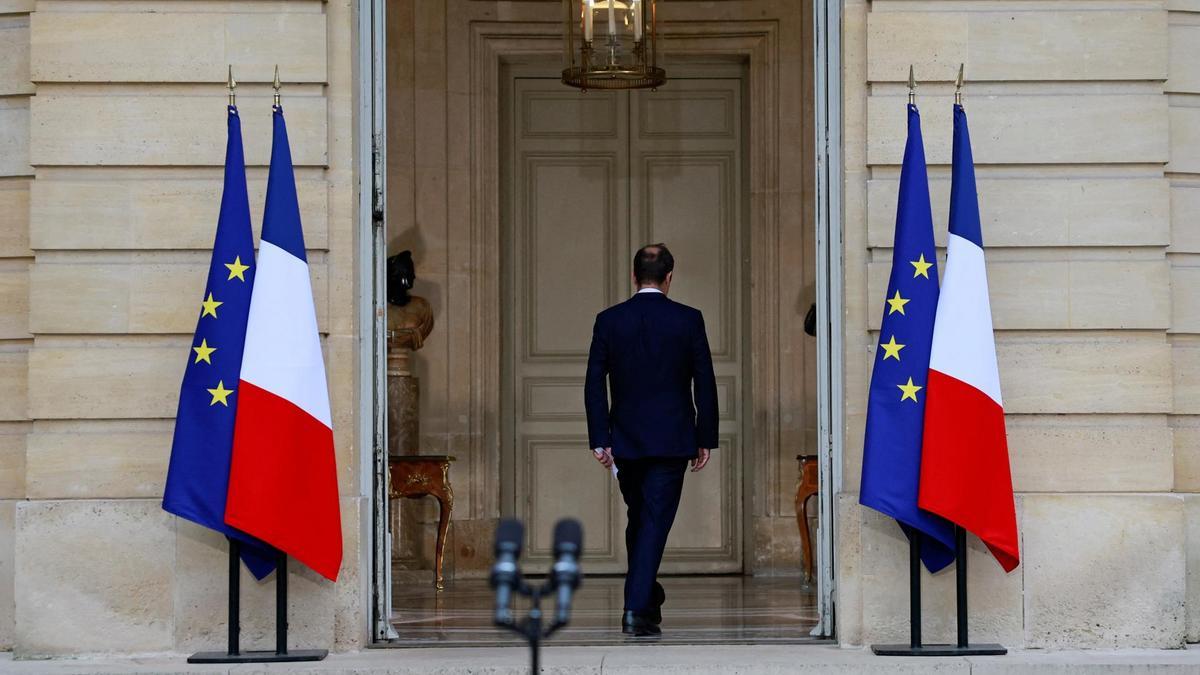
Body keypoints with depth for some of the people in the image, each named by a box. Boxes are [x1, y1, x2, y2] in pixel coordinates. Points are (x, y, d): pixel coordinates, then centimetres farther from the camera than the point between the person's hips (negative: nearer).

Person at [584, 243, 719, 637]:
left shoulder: (609, 321, 0)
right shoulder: (688, 320, -3)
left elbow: (594, 384, -2)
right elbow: (705, 385, -2)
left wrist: (600, 439, 0)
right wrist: (705, 439, 4)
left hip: (626, 441, 2)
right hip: (672, 439, -2)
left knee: (639, 518, 18)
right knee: (656, 520, -3)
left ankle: (645, 596, 30)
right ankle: (637, 609, -12)